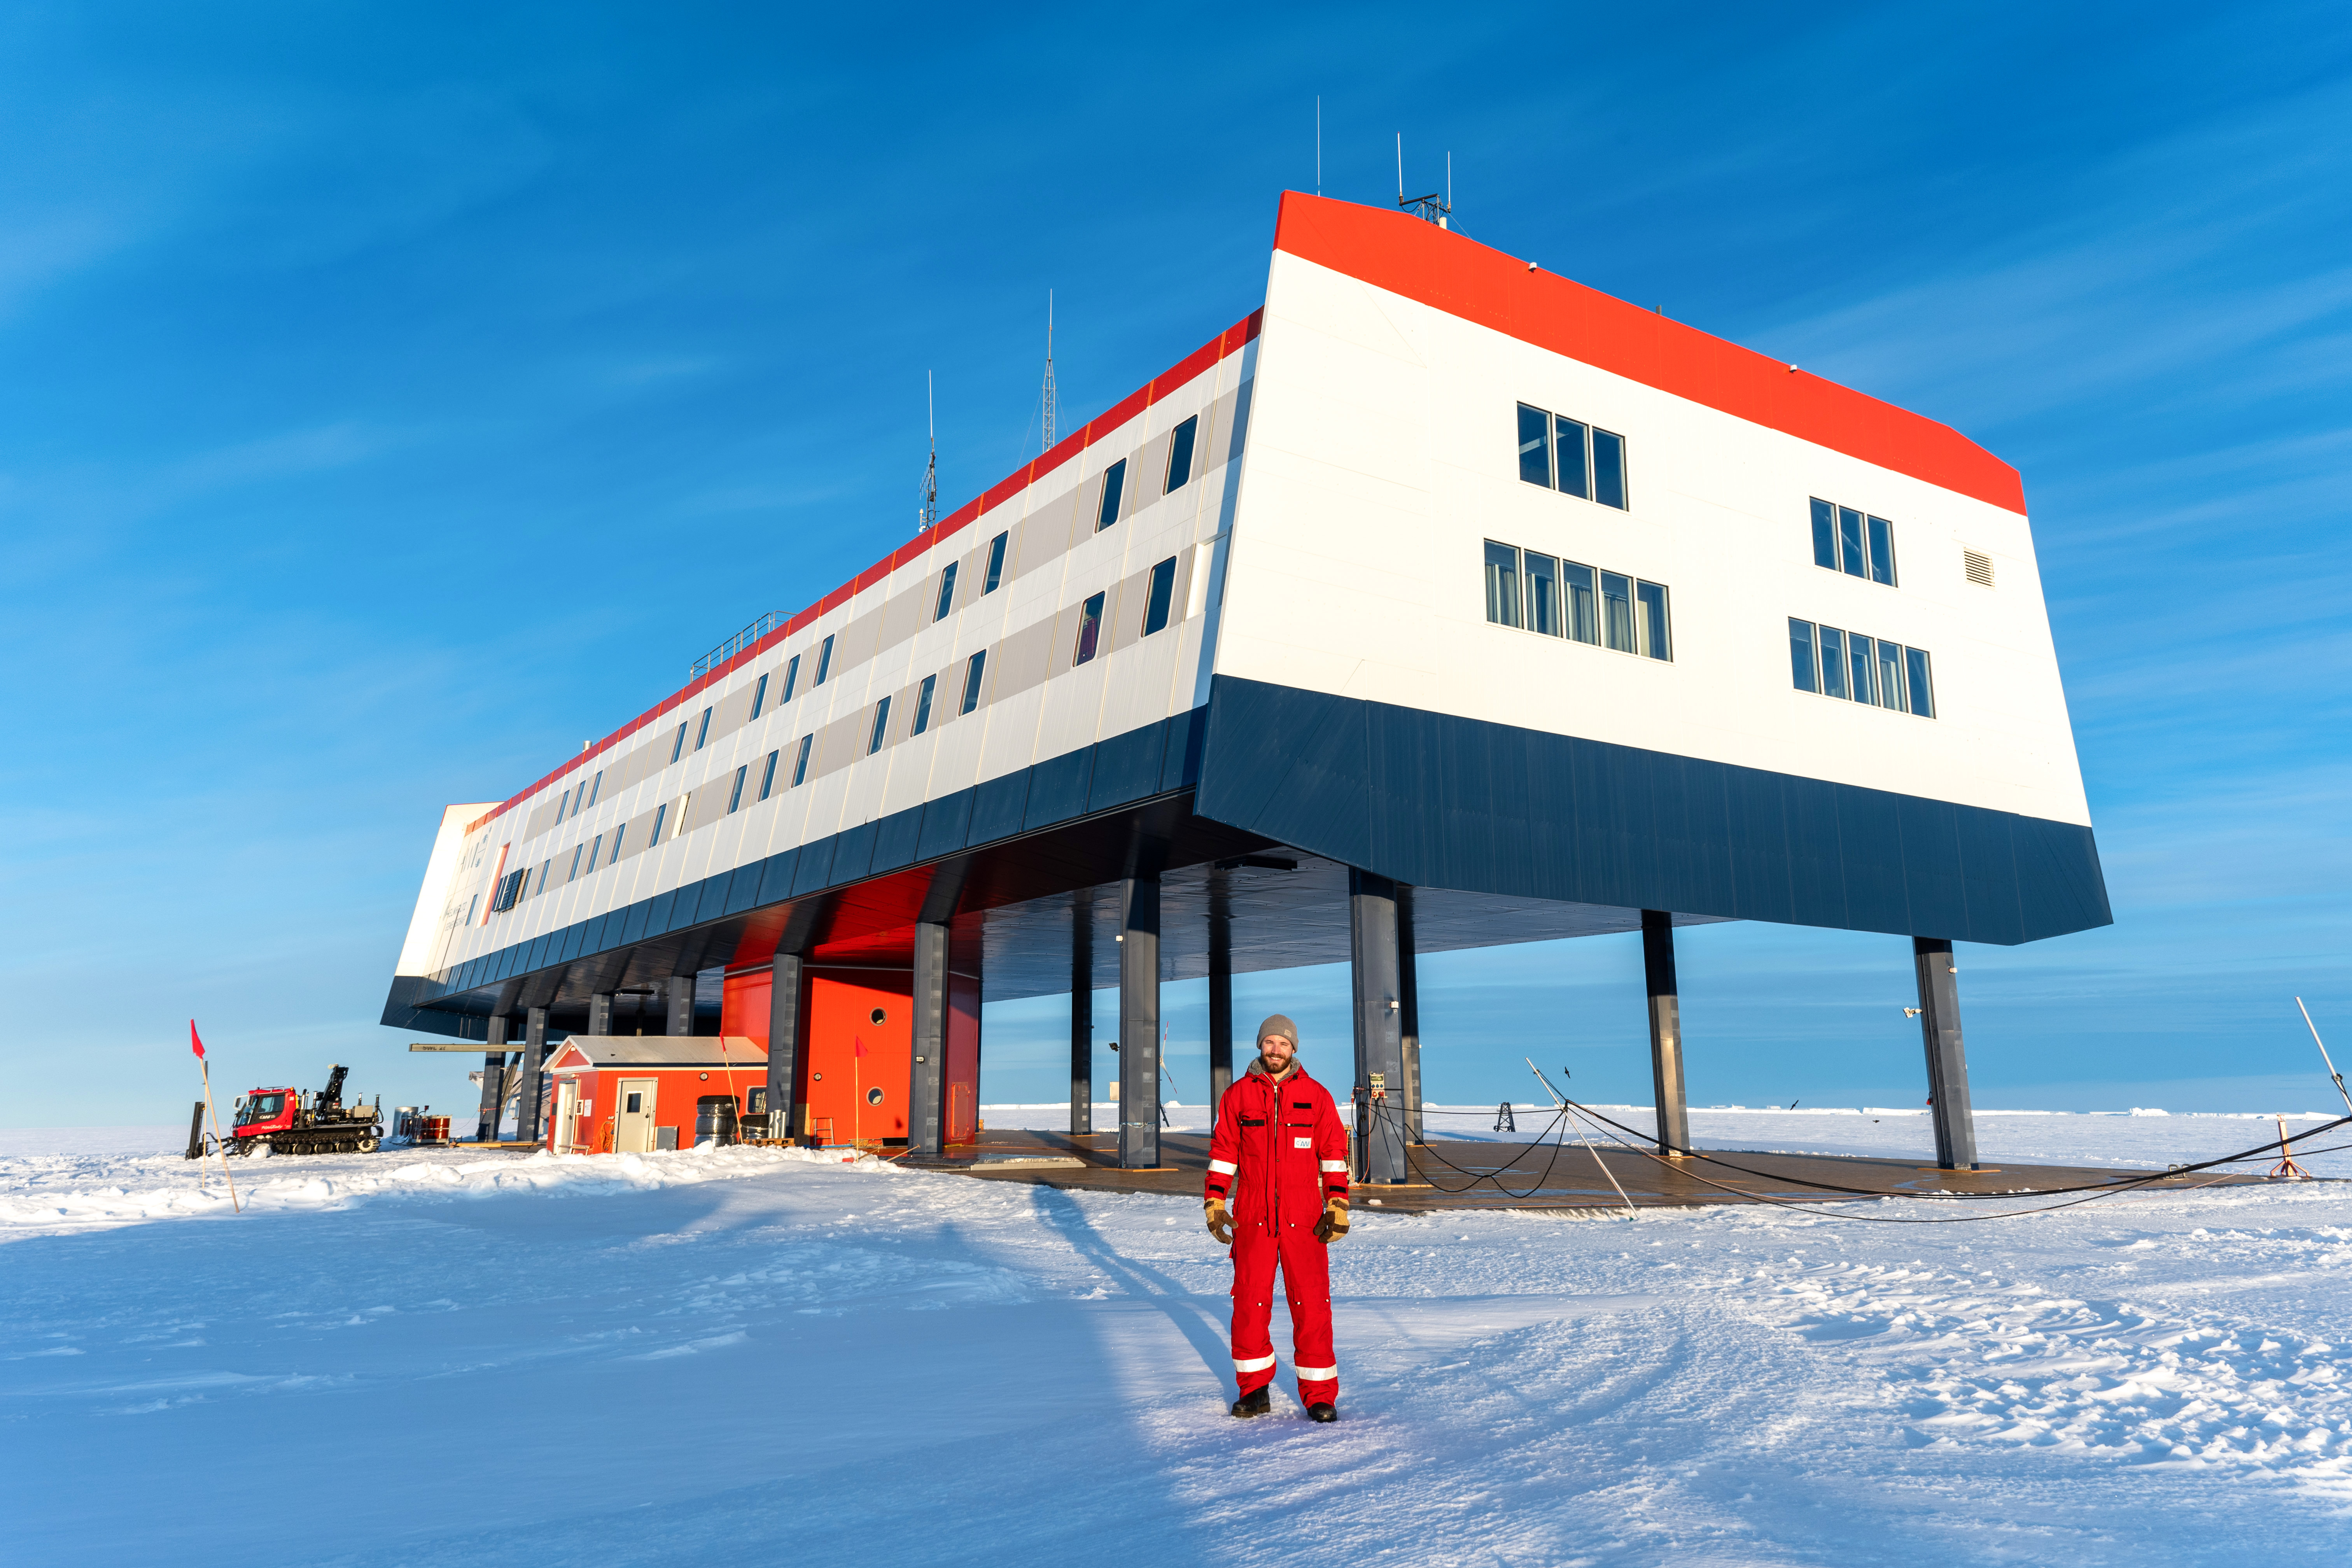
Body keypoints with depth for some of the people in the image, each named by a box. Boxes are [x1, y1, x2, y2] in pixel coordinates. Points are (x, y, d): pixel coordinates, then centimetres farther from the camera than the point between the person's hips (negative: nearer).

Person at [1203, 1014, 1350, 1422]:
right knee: (1249, 1304, 4)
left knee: (1312, 1304, -1)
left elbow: (1334, 1152, 5)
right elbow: (1222, 1152, 8)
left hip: (1304, 1220, -1)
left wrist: (1337, 1206, -1)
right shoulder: (1238, 1095, 5)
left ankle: (1320, 1395, 11)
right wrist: (1214, 1203, 2)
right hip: (1251, 1219, 1)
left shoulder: (1316, 1096, 4)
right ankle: (1254, 1390, 19)